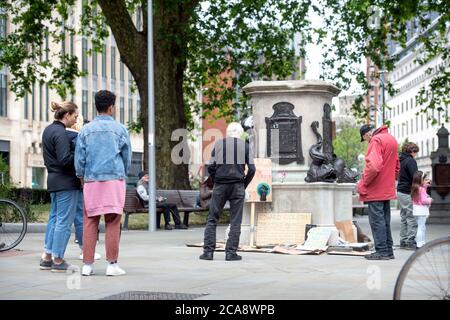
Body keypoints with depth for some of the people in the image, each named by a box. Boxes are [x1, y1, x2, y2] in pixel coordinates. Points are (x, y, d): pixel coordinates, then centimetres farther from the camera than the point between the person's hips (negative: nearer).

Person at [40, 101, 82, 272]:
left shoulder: (48, 130, 13)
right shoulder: (60, 133, -17)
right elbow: (65, 159, -22)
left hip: (53, 180, 10)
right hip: (66, 182, -10)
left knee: (54, 218, 14)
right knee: (64, 221, -3)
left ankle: (46, 258, 16)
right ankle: (58, 260, 1)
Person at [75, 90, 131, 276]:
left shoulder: (86, 130, 7)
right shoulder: (119, 129, 2)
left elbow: (79, 158, 8)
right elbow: (127, 157, 8)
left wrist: (82, 178, 20)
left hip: (91, 181, 2)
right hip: (114, 179, -2)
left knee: (90, 222, 4)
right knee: (113, 223, 0)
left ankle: (87, 265, 3)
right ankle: (112, 264, -1)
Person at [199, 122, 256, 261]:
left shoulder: (218, 144, 6)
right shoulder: (245, 146, 4)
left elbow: (211, 167, 1)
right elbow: (252, 169, 0)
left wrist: (216, 182, 12)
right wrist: (244, 185, 11)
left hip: (220, 186, 1)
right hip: (238, 186, -1)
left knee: (212, 219, 6)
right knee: (235, 221, 3)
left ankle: (208, 251, 0)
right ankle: (231, 252, 0)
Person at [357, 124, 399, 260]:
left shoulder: (376, 141, -14)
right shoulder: (391, 139, 16)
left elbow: (374, 166, -25)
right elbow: (396, 167, 23)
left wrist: (363, 184, -16)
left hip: (375, 191, -9)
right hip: (388, 190, 9)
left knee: (377, 221, -4)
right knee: (385, 221, 14)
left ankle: (382, 251, -3)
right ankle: (388, 251, 18)